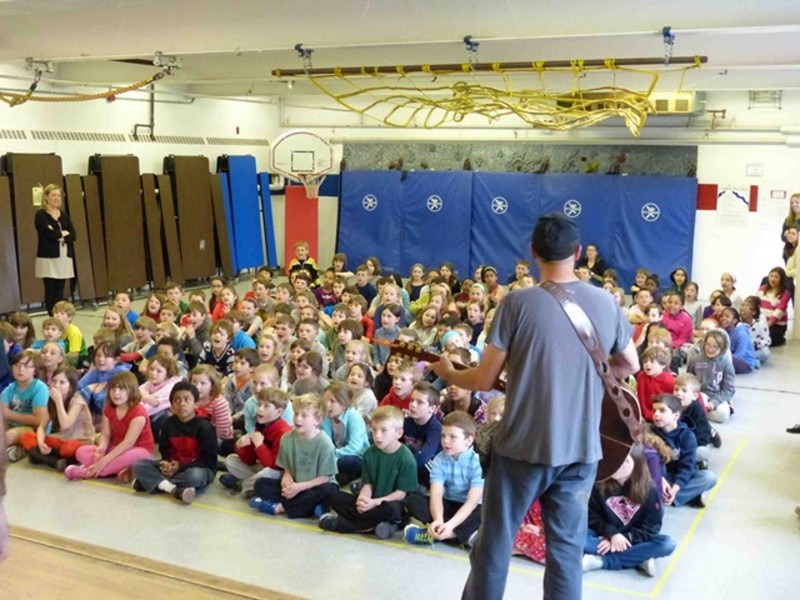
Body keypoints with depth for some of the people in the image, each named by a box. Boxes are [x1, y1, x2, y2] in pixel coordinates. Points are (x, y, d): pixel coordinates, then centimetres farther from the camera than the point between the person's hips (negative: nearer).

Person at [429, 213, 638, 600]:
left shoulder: (518, 303, -12)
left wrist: (447, 373, 10)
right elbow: (631, 366, 13)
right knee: (567, 550, 14)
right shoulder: (605, 303, -1)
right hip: (581, 448, 3)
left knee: (494, 543, 12)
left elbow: (485, 380, -9)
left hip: (522, 444, -3)